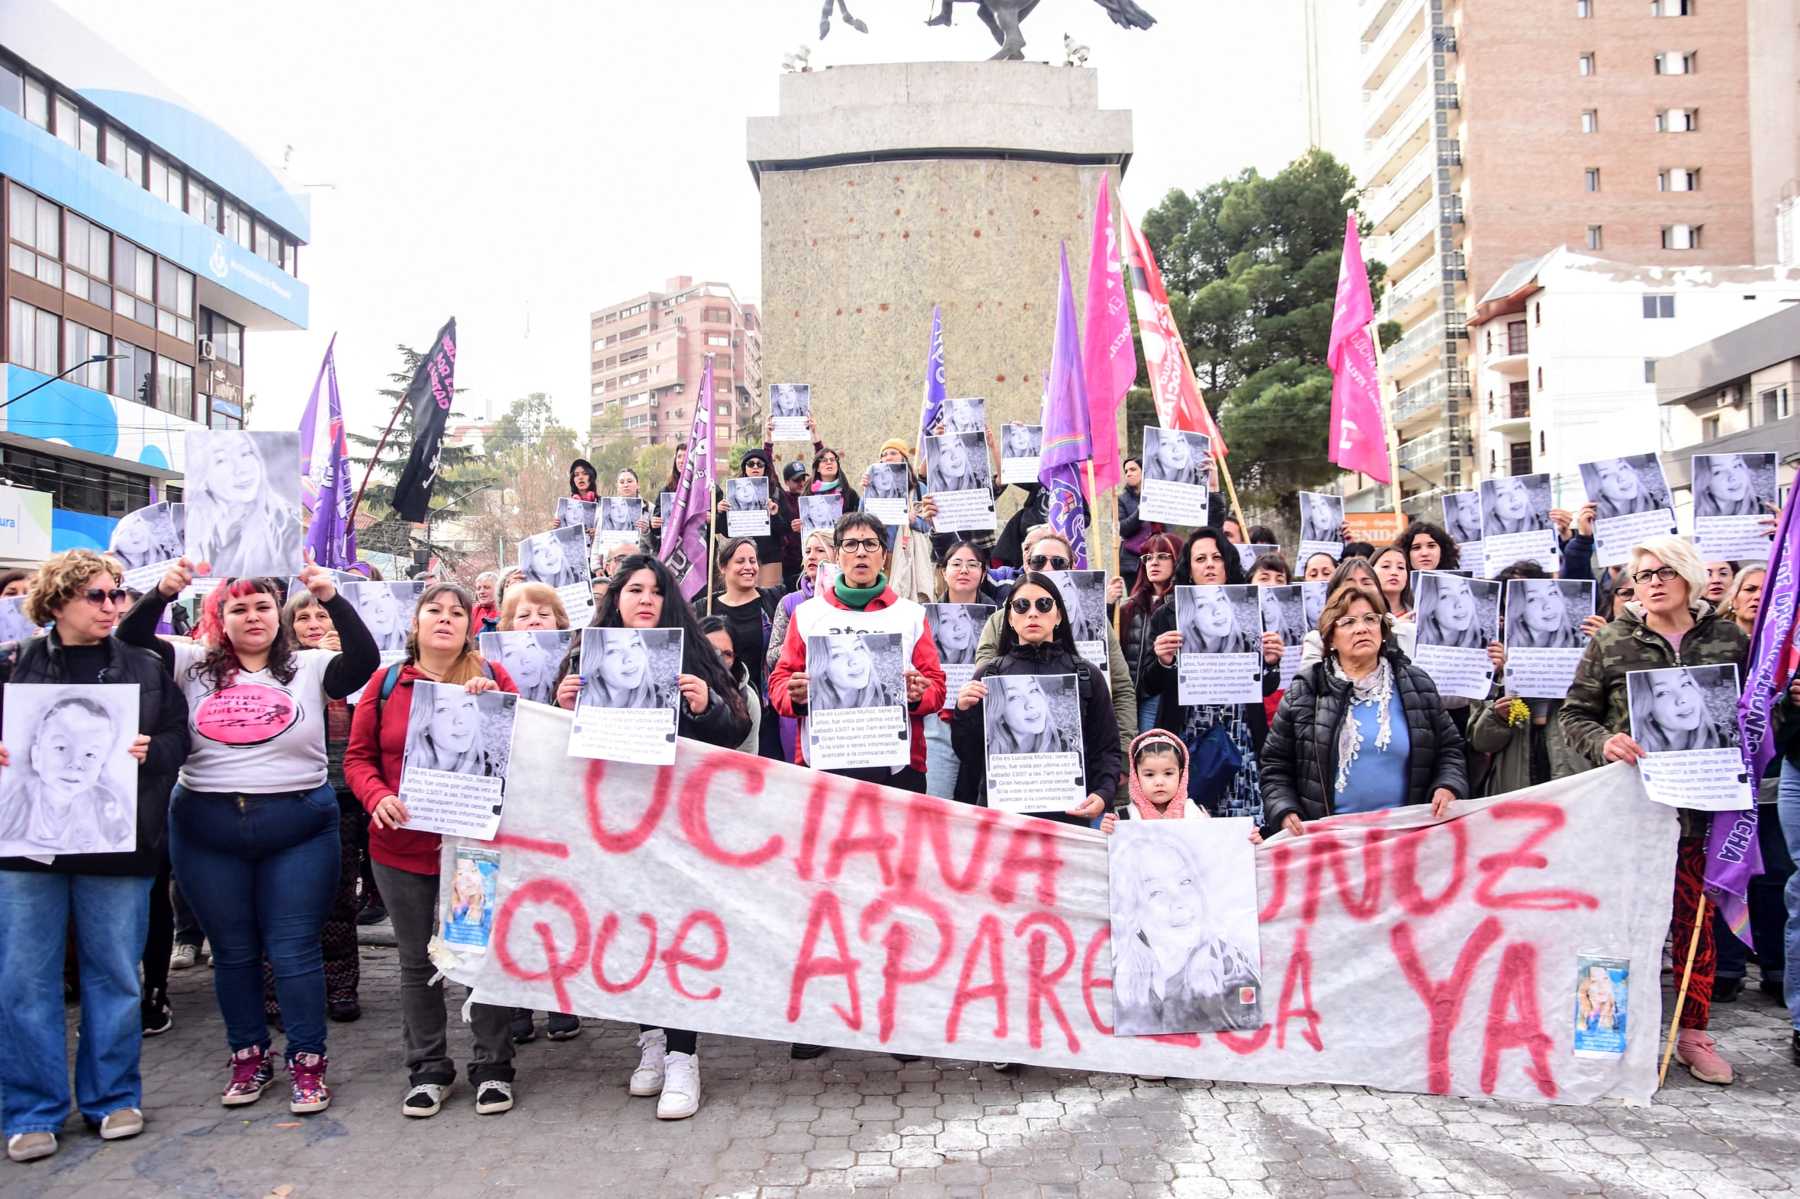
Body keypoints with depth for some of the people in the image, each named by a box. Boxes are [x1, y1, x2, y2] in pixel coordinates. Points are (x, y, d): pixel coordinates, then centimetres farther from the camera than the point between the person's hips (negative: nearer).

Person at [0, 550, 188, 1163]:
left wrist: (150, 751, -15)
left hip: (116, 845, 0)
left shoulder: (146, 668, 6)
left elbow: (177, 738, 5)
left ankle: (112, 1097, 24)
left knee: (115, 974, 8)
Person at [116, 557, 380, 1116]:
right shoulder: (195, 665, 6)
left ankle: (307, 1061, 16)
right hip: (207, 828, 2)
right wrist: (162, 592, -18)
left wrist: (332, 599, -25)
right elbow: (130, 639, -1)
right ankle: (249, 1056, 30)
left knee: (295, 951, 2)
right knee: (232, 951, 14)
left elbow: (365, 660, -14)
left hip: (298, 826, -2)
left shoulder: (308, 667, 0)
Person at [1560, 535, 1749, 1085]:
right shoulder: (1610, 643, 1)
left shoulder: (1729, 639, 5)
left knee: (1696, 916, 8)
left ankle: (1694, 1033, 21)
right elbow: (1575, 713, 2)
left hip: (1703, 804, 2)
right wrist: (1603, 744, -17)